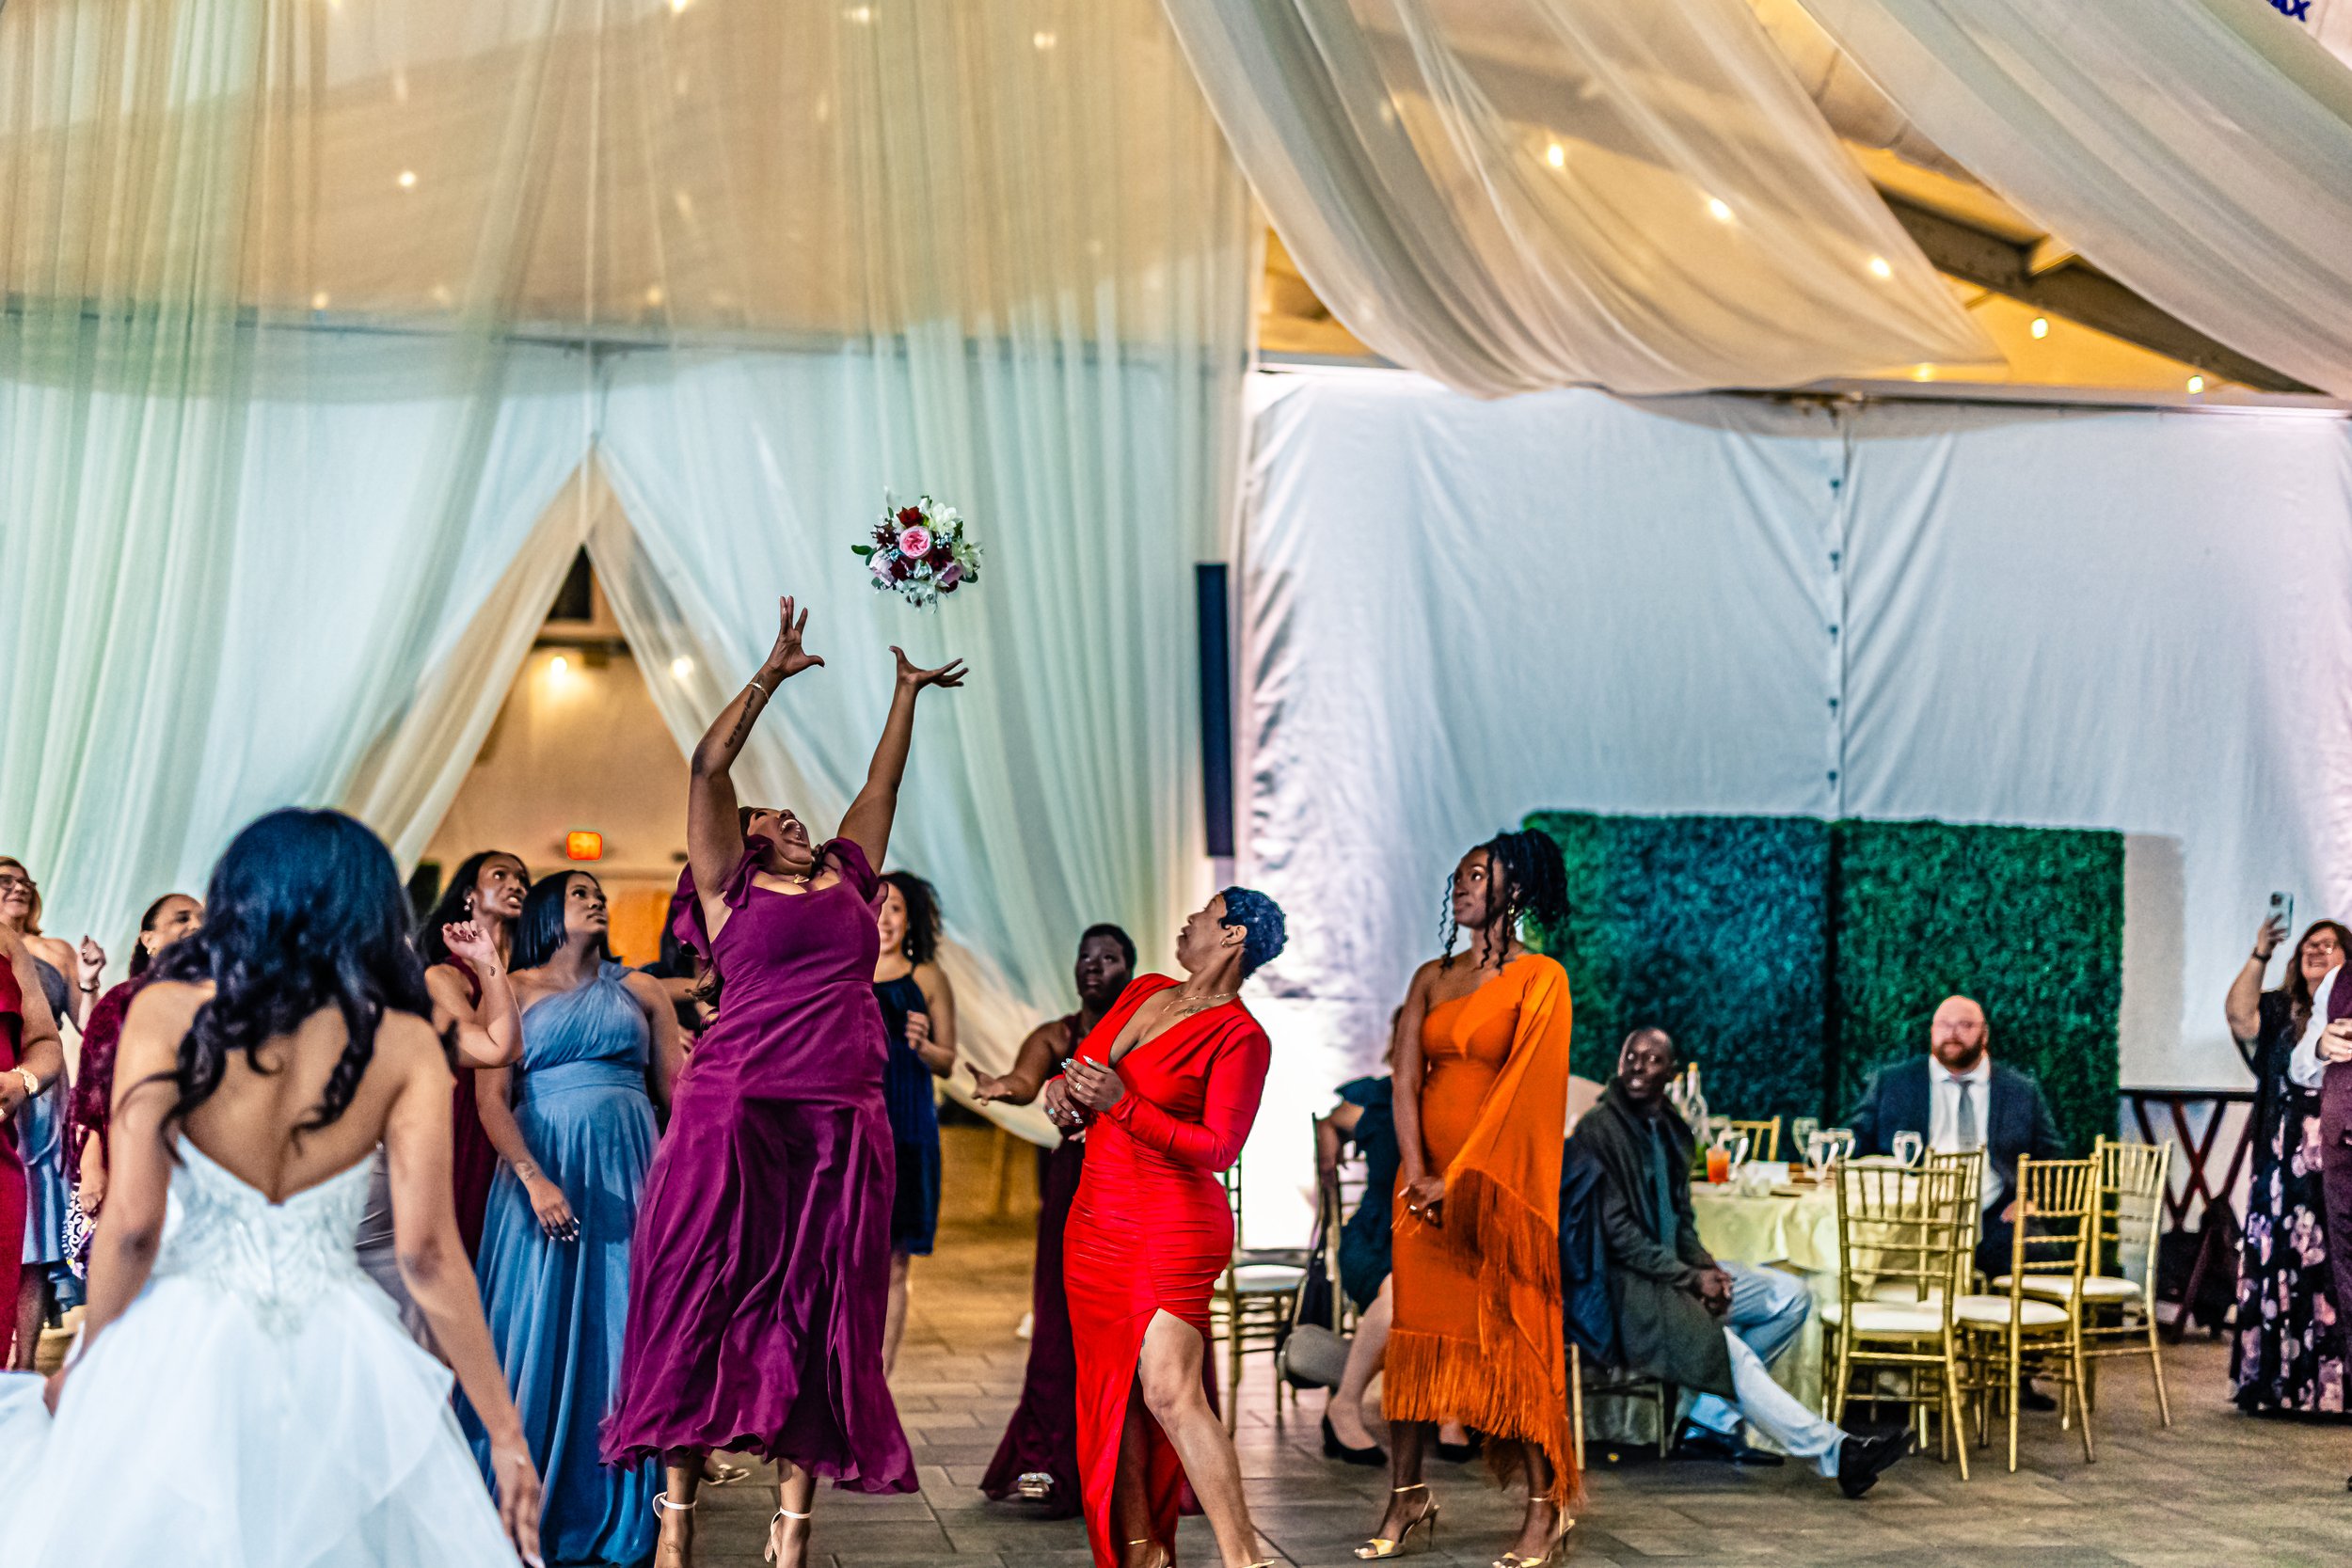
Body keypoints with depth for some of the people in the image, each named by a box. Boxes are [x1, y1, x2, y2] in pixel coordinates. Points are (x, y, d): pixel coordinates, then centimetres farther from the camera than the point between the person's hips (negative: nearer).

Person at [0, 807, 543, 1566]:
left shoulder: (167, 1013, -6)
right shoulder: (405, 1046, -5)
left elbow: (132, 1224, -10)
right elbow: (428, 1253, -9)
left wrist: (85, 1363, 7)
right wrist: (506, 1430, -4)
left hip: (183, 1344, -1)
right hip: (338, 1359, 1)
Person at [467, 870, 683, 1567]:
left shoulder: (639, 990, 14)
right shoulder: (515, 990, 7)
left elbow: (678, 1083, 10)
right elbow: (491, 1098, -2)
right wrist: (534, 1181, -14)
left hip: (627, 1176, 2)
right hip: (543, 1174, -2)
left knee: (624, 1334, 2)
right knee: (541, 1337, 2)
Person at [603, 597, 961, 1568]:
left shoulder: (848, 878, 19)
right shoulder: (731, 884, 7)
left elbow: (882, 785, 28)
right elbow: (709, 767, -2)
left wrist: (908, 691, 33)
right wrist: (772, 675, -3)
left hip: (843, 1127, 4)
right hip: (736, 1113, -4)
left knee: (817, 1321, 3)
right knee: (703, 1306, -1)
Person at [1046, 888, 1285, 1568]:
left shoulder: (1240, 1036, -9)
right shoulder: (1145, 992, 14)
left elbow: (1219, 1148, -14)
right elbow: (1082, 1060, 25)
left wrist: (1122, 1105, -21)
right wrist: (1063, 1090, 1)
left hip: (1171, 1226, -8)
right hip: (1097, 1224, 8)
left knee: (1170, 1392, -17)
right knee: (1114, 1393, 5)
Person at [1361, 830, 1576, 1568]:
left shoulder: (1540, 979, -4)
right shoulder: (1431, 978, 12)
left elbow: (1524, 1087, -11)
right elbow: (1405, 1081, 5)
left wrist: (1459, 1181, -14)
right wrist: (1417, 1175, -8)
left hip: (1497, 1182, -5)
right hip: (1424, 1182, 5)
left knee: (1511, 1335, -3)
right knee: (1416, 1331, 5)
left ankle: (1546, 1509, 4)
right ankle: (1405, 1500, 11)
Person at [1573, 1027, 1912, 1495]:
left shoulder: (1671, 1130, 13)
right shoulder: (1600, 1130, -13)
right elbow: (1617, 1233, -16)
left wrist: (1705, 1267, -2)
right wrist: (1690, 1278, -16)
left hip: (1675, 1268, 9)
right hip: (1626, 1284, -9)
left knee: (1791, 1295, -1)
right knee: (1729, 1349, -27)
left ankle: (1714, 1416, -6)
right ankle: (1834, 1452, -23)